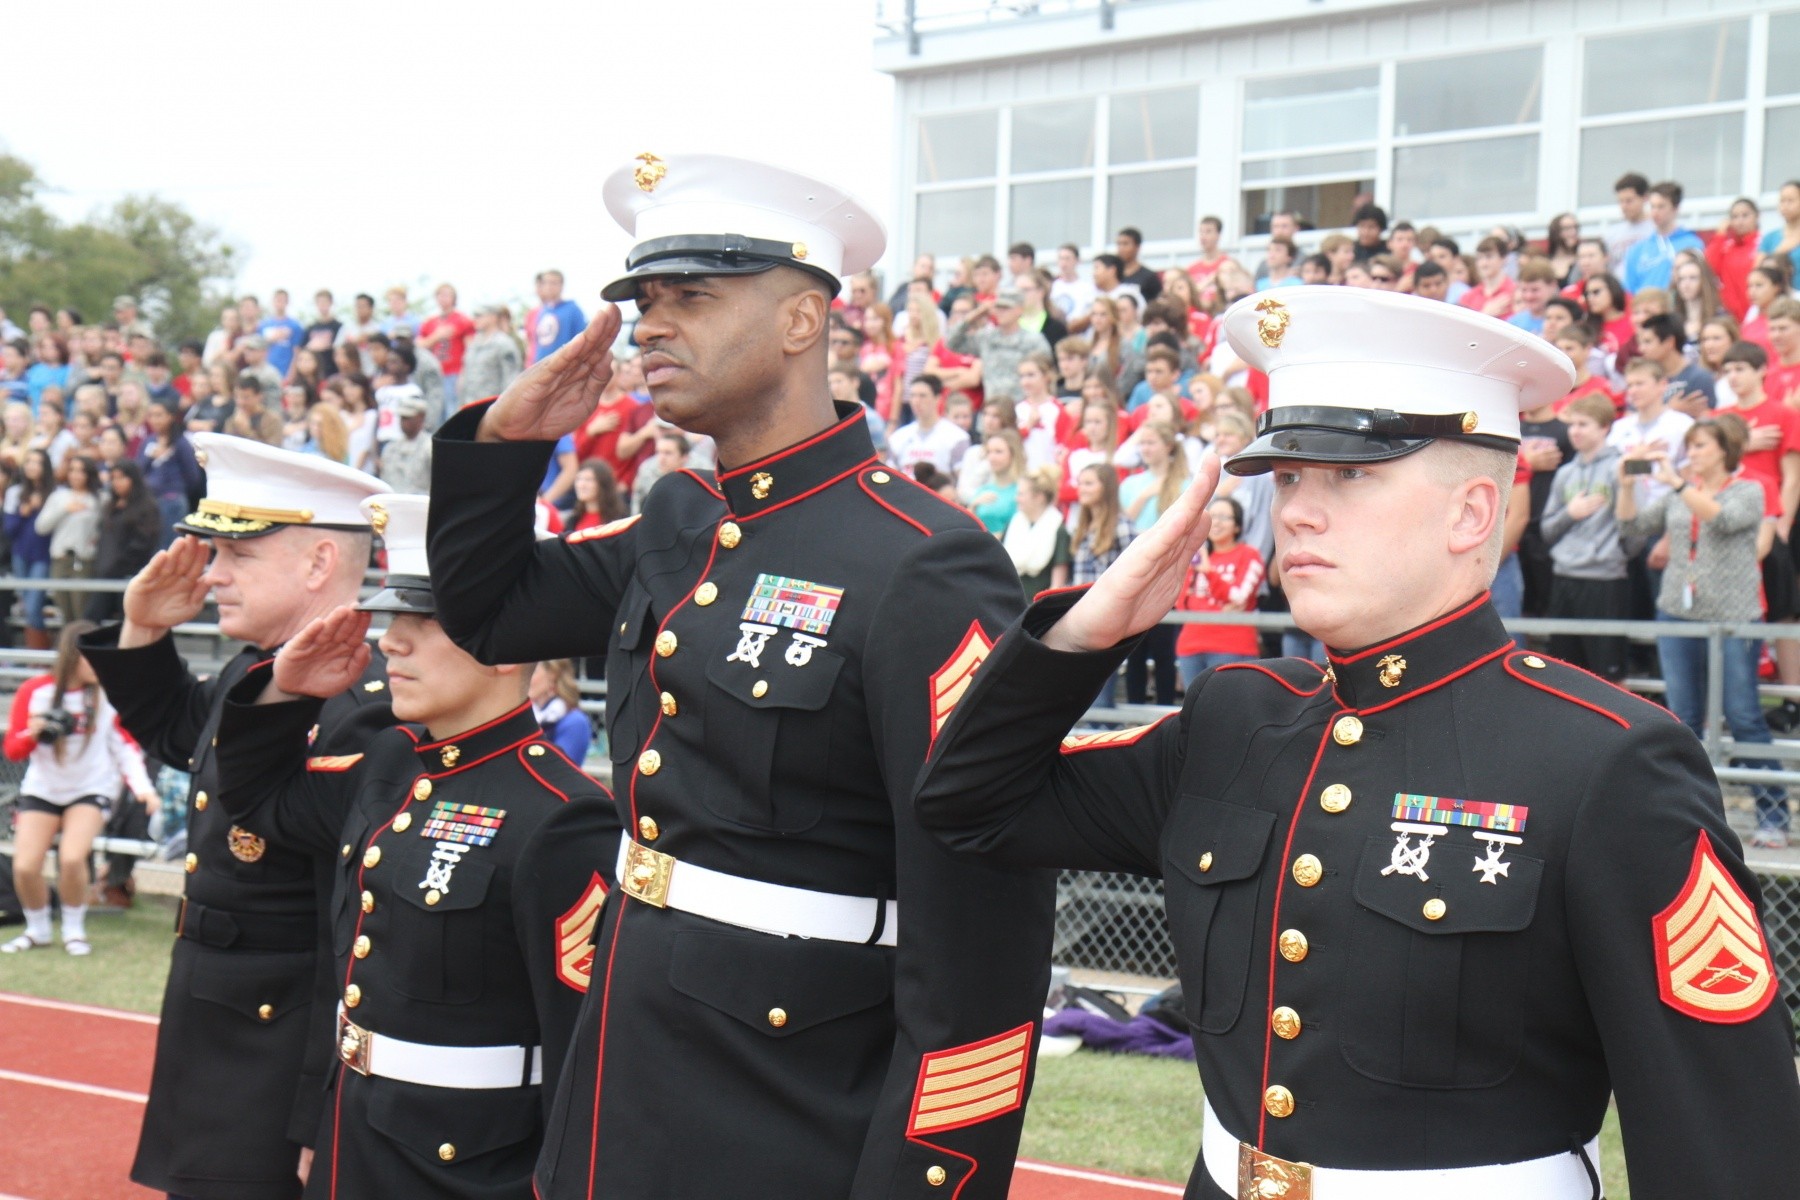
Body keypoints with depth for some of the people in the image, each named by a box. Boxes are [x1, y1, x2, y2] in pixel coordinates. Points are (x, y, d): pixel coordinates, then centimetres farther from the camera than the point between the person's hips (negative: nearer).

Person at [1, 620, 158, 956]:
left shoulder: (108, 694, -10)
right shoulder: (34, 692, -10)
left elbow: (126, 745, -3)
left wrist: (141, 786, -17)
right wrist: (32, 733, -27)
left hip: (91, 789, -1)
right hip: (42, 789, 1)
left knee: (72, 858, -23)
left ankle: (74, 929, 2)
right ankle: (37, 930, 18)